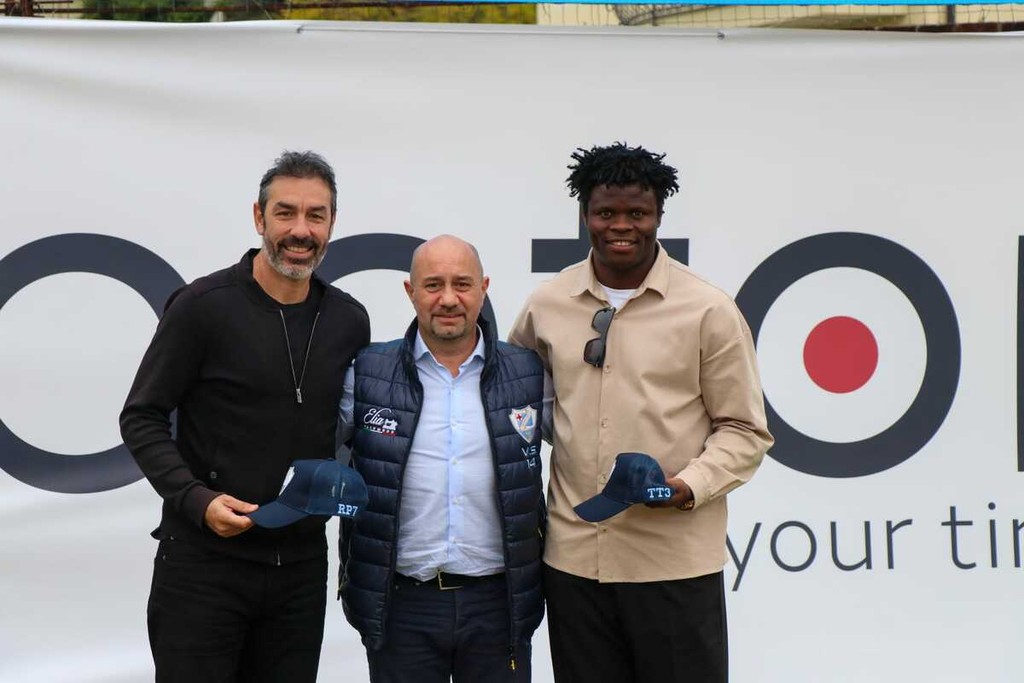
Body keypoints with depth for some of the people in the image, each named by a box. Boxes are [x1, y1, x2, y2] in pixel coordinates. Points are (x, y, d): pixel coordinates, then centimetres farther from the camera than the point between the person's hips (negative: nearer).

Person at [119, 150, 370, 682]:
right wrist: (196, 499, -18)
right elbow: (141, 418, -5)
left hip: (302, 565, 4)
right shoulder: (203, 305, -8)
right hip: (203, 563, -4)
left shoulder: (349, 321, 6)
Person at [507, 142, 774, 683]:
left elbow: (744, 430, -1)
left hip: (675, 561, -3)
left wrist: (689, 485, -18)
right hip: (573, 556, 3)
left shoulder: (709, 310, -4)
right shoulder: (546, 305, 6)